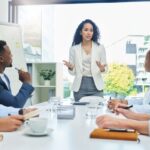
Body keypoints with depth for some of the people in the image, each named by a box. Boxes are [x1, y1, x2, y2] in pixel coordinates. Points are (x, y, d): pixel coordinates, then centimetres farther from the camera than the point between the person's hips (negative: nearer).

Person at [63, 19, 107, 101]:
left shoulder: (100, 48, 4)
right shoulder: (74, 49, 5)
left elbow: (105, 68, 6)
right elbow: (73, 72, 6)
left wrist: (102, 69, -16)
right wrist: (70, 67, -16)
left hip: (96, 86, 0)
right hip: (79, 87, 1)